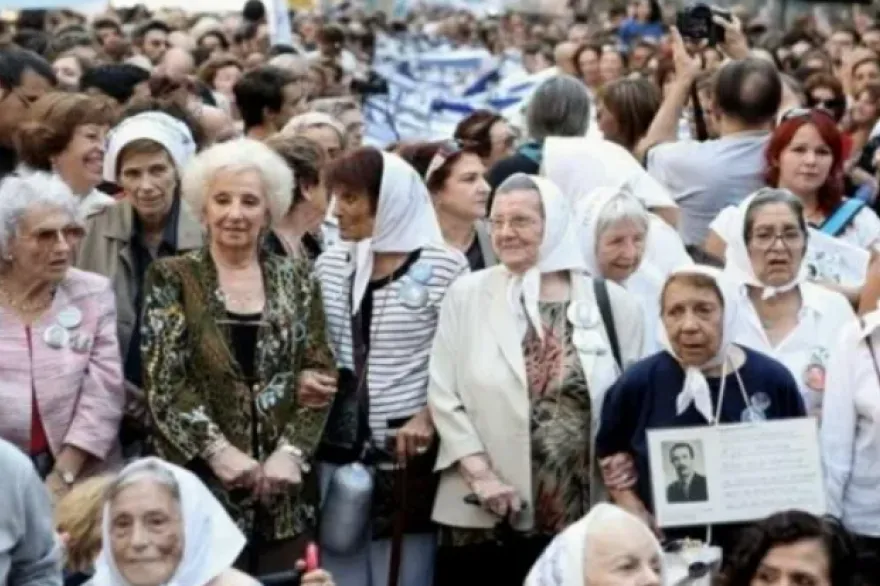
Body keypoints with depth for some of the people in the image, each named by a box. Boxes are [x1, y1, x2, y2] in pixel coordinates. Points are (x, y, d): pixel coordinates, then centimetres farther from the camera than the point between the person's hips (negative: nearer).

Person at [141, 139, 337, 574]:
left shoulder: (295, 279, 8)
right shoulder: (172, 278, 1)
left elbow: (320, 375, 4)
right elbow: (162, 382, -6)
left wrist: (291, 451, -10)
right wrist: (218, 449, -16)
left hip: (283, 488, 2)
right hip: (201, 483, -2)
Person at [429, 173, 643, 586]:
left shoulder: (610, 303, 5)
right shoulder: (467, 296, 4)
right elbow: (443, 395, 1)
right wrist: (479, 473, -8)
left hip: (585, 514, 1)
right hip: (485, 514, 0)